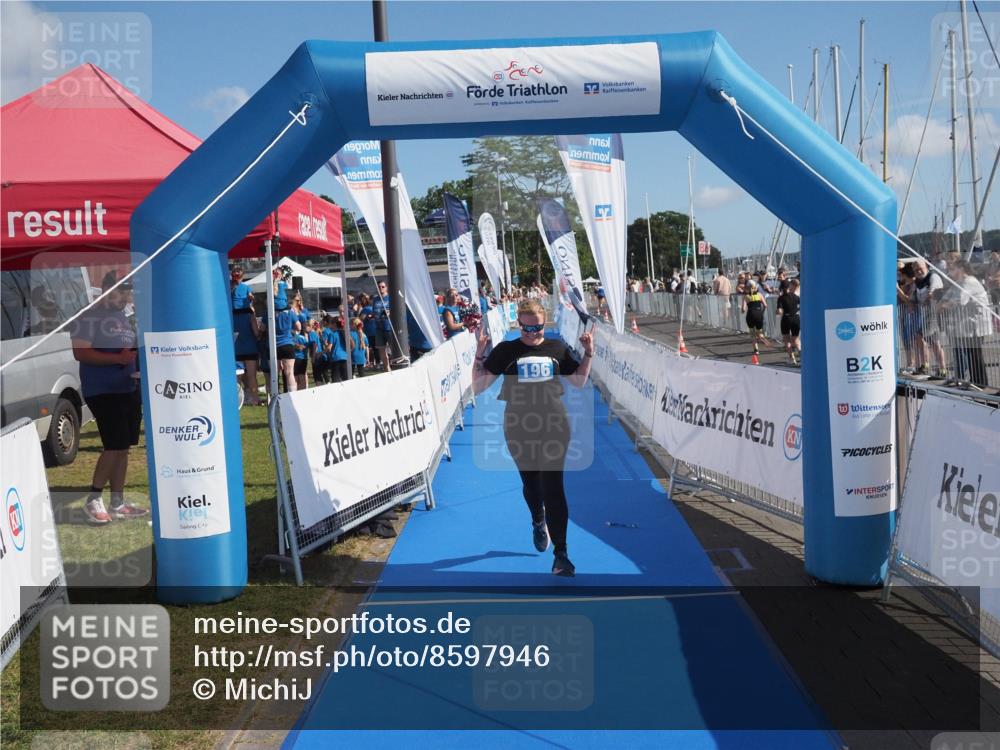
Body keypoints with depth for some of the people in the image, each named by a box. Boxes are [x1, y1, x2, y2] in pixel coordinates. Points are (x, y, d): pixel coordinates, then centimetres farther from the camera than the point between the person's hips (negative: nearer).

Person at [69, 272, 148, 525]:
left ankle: (117, 503, 16)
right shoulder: (89, 317, -9)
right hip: (102, 392, -8)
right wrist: (117, 358, -25)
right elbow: (80, 352, -18)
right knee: (114, 445, -13)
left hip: (129, 390, 8)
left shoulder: (124, 318, 16)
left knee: (123, 447, 9)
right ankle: (93, 499, 2)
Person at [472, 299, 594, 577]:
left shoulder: (557, 348, 4)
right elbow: (478, 386, -4)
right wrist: (480, 353, -16)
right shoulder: (506, 350, -1)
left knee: (553, 488, -8)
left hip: (554, 428, -1)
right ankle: (538, 523, 51)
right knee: (530, 483, 18)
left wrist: (588, 354, 2)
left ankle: (560, 555, -4)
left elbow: (579, 381, 15)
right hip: (519, 431, 1)